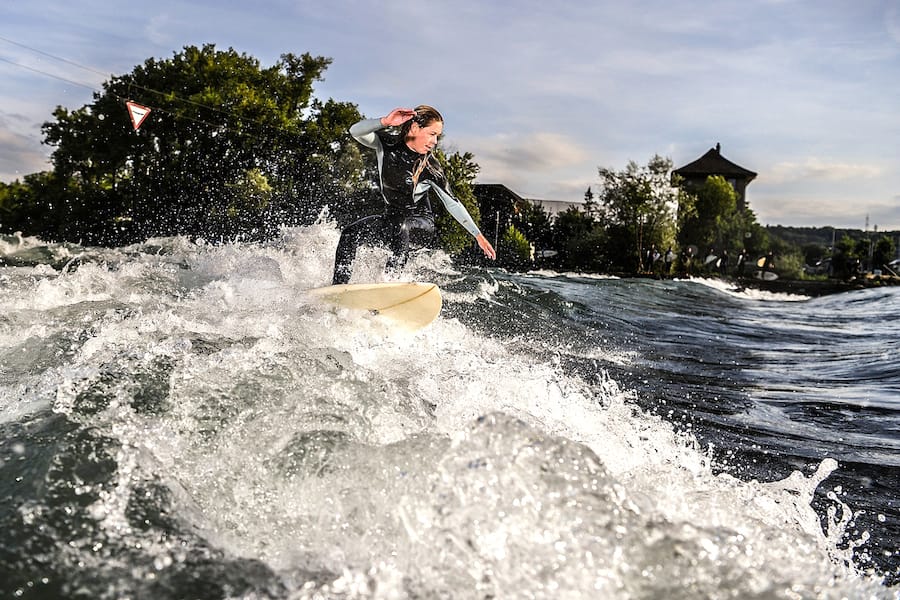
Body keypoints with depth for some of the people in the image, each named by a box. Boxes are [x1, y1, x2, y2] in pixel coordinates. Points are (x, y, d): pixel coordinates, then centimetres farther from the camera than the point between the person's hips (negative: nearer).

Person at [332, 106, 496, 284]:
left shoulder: (430, 167, -15)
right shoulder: (387, 143, -10)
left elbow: (452, 203, -8)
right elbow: (356, 131, -26)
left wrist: (478, 235, -10)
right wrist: (384, 122, -45)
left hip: (421, 224, -3)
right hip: (392, 216, 3)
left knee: (399, 226, -36)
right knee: (350, 234, -16)